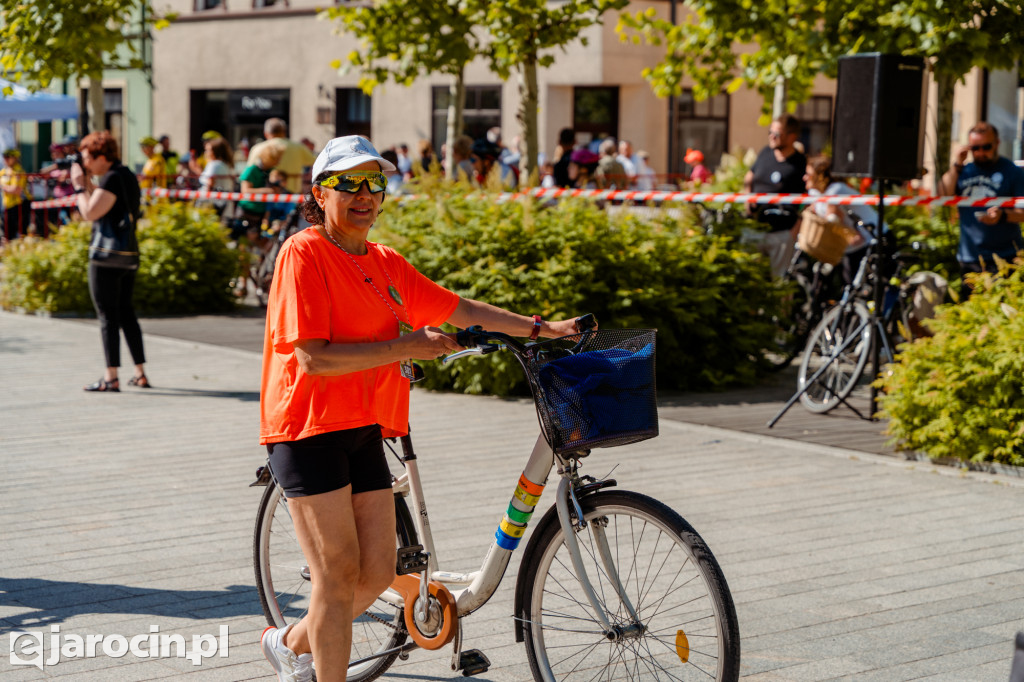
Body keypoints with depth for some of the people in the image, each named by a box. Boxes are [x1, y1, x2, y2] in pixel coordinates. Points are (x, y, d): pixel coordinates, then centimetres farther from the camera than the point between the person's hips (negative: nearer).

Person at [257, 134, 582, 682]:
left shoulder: (385, 263, 13)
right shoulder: (304, 253, -11)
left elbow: (456, 309, 19)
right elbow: (314, 358, -19)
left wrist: (540, 328, 14)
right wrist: (407, 347, -17)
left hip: (364, 429, 8)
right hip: (310, 428, -8)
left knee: (378, 572, 8)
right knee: (338, 573, -6)